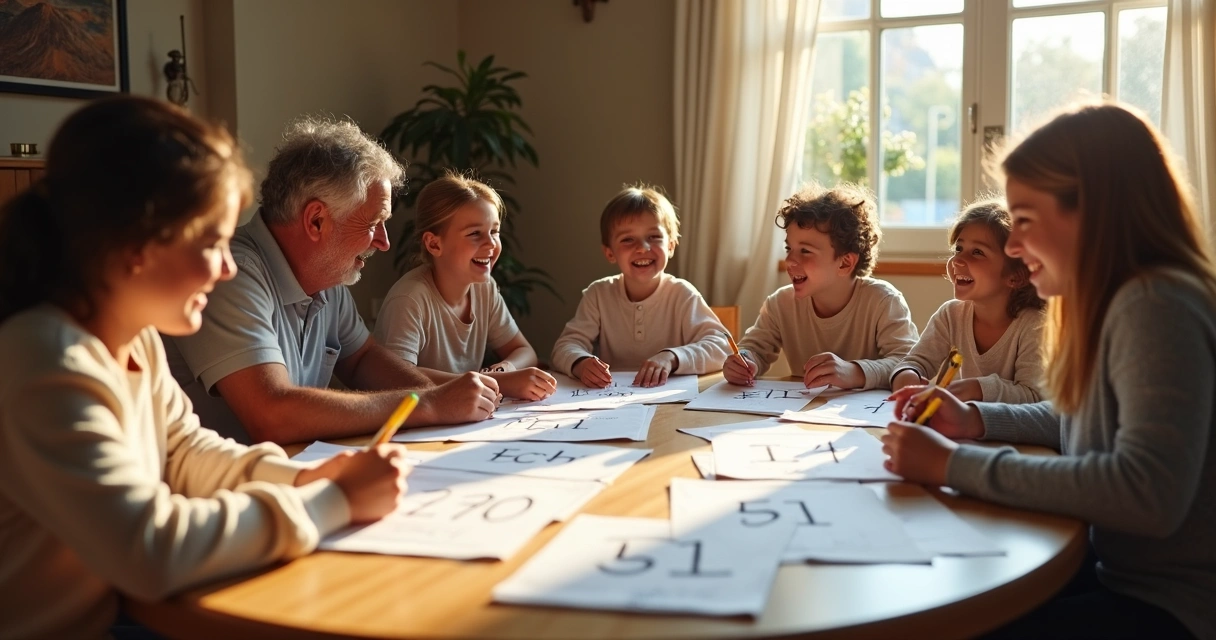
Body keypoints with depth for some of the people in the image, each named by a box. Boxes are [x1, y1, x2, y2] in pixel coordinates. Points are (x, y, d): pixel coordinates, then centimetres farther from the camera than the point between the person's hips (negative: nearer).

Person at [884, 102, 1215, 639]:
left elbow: (1149, 494, -35)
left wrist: (954, 464, -29)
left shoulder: (1155, 308, -23)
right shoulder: (1115, 299, 6)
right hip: (1118, 572, 8)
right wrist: (977, 421, 4)